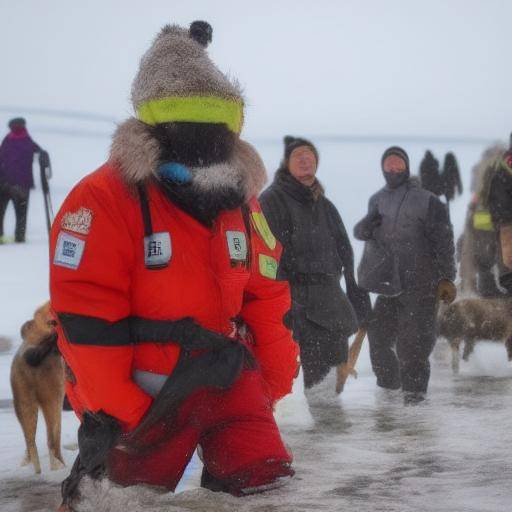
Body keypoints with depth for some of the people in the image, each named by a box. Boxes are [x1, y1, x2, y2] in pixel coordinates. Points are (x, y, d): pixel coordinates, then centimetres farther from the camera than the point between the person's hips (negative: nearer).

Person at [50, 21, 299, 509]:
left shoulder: (240, 203, 6)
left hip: (226, 377, 5)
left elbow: (267, 299, 14)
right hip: (140, 399, -5)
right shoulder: (104, 199, -16)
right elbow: (86, 319, -19)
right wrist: (112, 415, -18)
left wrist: (275, 381, 9)